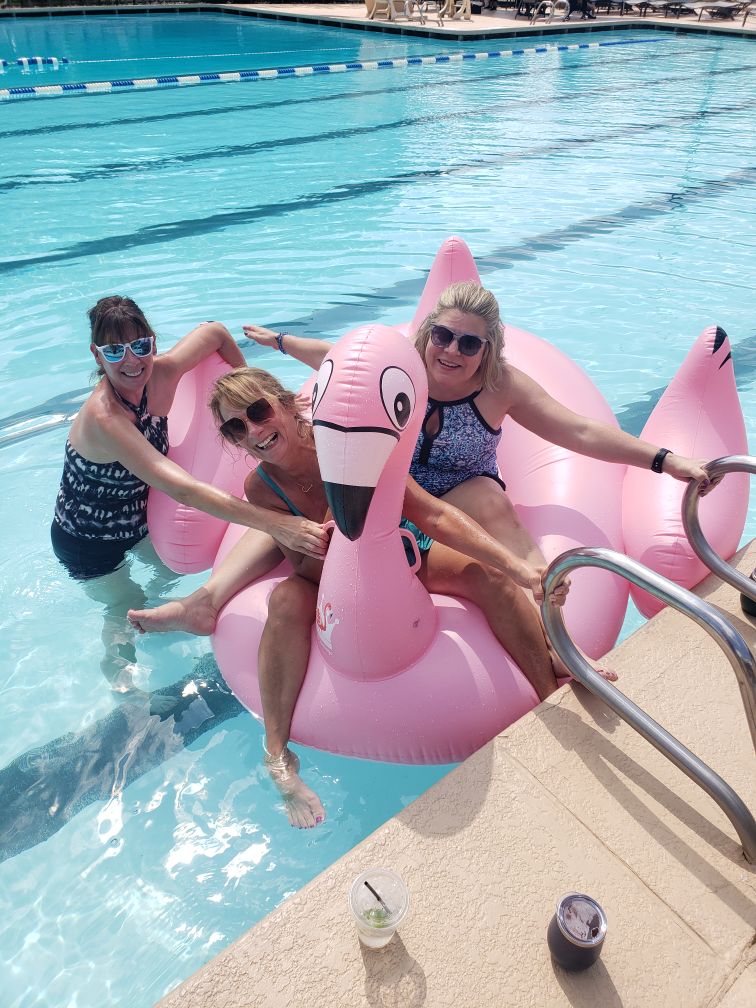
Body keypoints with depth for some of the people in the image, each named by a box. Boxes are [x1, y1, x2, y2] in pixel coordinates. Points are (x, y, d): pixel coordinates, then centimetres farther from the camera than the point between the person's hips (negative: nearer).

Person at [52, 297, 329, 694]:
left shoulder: (160, 374, -24)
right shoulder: (103, 417, -41)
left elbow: (214, 331, -5)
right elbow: (182, 488, -52)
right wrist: (277, 524, -58)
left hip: (137, 515, 5)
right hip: (88, 541, -5)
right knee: (125, 609, 14)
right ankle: (116, 665, 45)